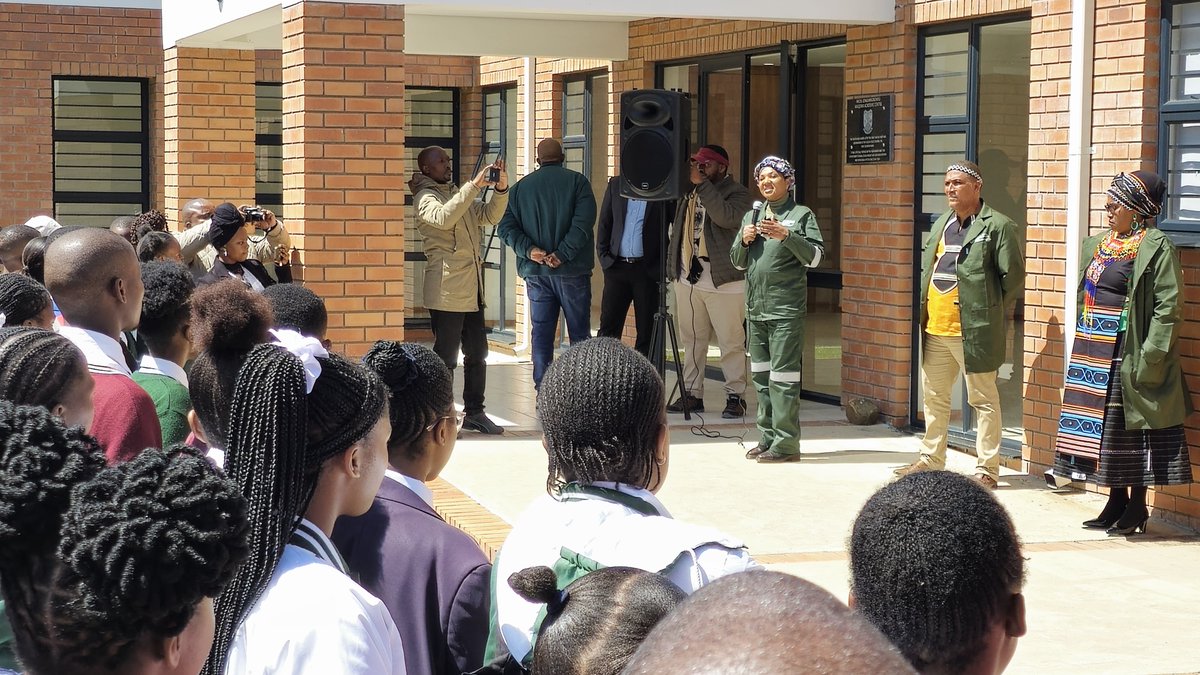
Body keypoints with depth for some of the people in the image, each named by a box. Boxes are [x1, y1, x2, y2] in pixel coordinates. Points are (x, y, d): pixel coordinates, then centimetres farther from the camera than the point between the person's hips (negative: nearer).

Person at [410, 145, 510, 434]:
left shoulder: (457, 194, 22)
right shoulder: (426, 197, -5)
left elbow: (490, 216, 18)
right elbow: (444, 217, -26)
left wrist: (501, 189, 0)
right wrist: (475, 185, -28)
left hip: (471, 288, 9)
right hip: (447, 290, -8)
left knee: (477, 353, 11)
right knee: (446, 356, -5)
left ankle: (474, 412, 19)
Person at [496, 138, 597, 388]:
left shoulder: (520, 187, 9)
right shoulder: (577, 181, -1)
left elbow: (506, 226, 0)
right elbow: (583, 223, -15)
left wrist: (529, 250, -9)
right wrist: (562, 254, -15)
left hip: (535, 272, 3)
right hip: (572, 271, -3)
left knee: (541, 333, 6)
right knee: (580, 332, 3)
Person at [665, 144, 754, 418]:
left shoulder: (737, 192, -5)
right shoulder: (689, 193, 15)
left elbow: (726, 217, -25)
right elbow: (677, 228, 25)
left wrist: (702, 183, -21)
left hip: (722, 280, -7)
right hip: (688, 278, 7)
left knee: (731, 341, -4)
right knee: (692, 341, 10)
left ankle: (736, 396, 1)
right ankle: (692, 394, 16)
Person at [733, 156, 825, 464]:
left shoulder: (802, 215, 1)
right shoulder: (751, 216, 19)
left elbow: (815, 256, -10)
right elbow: (738, 262, 20)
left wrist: (786, 235, -21)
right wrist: (744, 240, 0)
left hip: (786, 308, -7)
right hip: (756, 308, 7)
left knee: (783, 377, -10)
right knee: (761, 376, 11)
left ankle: (786, 443, -9)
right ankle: (767, 438, 19)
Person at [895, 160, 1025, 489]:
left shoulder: (998, 226, -8)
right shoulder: (942, 224, 16)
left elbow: (1013, 276, -9)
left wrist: (991, 312, -4)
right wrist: (925, 311, 13)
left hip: (973, 331, -8)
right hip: (935, 328, 8)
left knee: (983, 400, 0)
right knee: (934, 398, 16)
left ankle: (987, 469, 5)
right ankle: (931, 459, 28)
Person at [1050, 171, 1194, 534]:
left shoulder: (1157, 248, -10)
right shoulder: (1098, 245, 14)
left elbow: (1168, 307, -15)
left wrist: (1150, 359, -20)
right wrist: (1083, 348, 15)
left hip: (1125, 352, -8)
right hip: (1093, 351, 8)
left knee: (1129, 427, -1)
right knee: (1103, 426, 10)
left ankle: (1137, 506, 8)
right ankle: (1116, 501, 20)